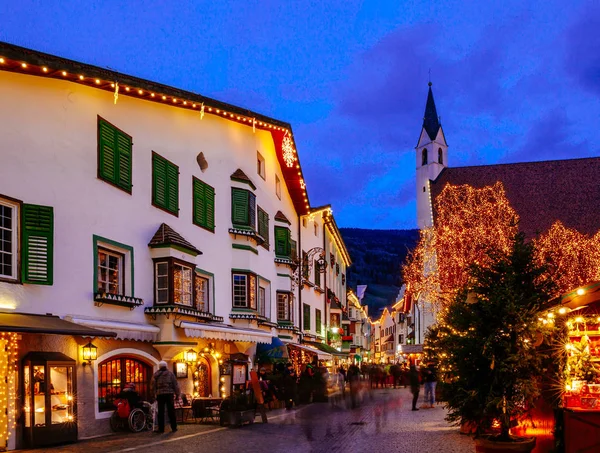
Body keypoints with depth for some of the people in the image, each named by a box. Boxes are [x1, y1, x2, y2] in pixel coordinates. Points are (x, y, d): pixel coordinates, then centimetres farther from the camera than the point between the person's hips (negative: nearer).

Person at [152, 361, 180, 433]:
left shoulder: (155, 375, 7)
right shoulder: (170, 374, 4)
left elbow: (153, 386, 8)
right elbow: (175, 385, 2)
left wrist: (155, 394, 13)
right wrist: (177, 394, 5)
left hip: (160, 394, 1)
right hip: (169, 394, -1)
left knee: (161, 412, 4)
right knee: (171, 411, 4)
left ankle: (161, 428, 4)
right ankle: (174, 427, 6)